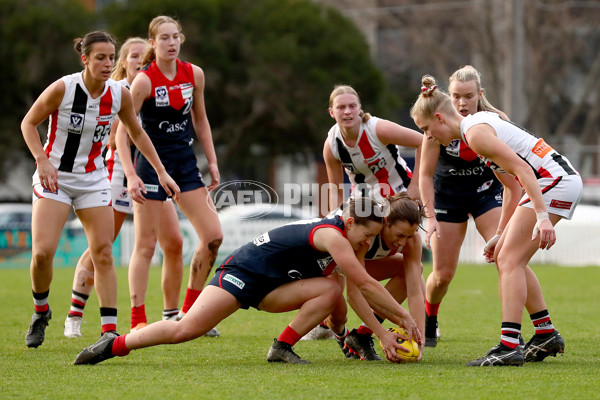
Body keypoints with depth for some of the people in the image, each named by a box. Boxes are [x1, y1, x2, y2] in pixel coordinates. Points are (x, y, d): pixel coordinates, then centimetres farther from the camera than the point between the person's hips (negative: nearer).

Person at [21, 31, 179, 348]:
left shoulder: (119, 94, -5)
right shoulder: (62, 89, -16)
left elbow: (137, 134, 12)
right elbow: (28, 123, -5)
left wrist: (161, 172, 9)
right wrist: (42, 160, -18)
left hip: (93, 179, 3)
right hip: (54, 177, -3)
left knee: (103, 253, -7)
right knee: (42, 251, -15)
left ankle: (109, 330, -4)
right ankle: (40, 311, 12)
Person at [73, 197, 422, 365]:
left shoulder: (350, 244, 8)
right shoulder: (330, 234, -20)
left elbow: (362, 293, 16)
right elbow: (367, 284, -22)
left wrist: (384, 332, 8)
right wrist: (405, 318, -14)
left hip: (269, 289, 9)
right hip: (242, 273, -9)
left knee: (332, 291, -12)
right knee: (186, 329, -22)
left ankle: (283, 348, -6)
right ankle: (115, 345, -8)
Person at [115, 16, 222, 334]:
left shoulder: (194, 74, 2)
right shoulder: (144, 81, -13)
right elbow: (122, 130, -12)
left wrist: (212, 162, 10)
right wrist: (130, 174, -21)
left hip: (185, 164, 6)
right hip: (152, 163, -5)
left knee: (213, 236, -1)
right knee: (146, 244, -4)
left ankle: (190, 311, 13)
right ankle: (137, 320, 2)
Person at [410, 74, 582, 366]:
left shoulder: (475, 132, -13)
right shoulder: (481, 122, 18)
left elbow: (522, 169, -22)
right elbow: (513, 184, 21)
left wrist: (542, 216, -28)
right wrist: (503, 234, 22)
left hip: (556, 181, -10)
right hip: (555, 181, 10)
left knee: (509, 260, -12)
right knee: (508, 259, 14)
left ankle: (508, 347, -18)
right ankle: (546, 335, 18)